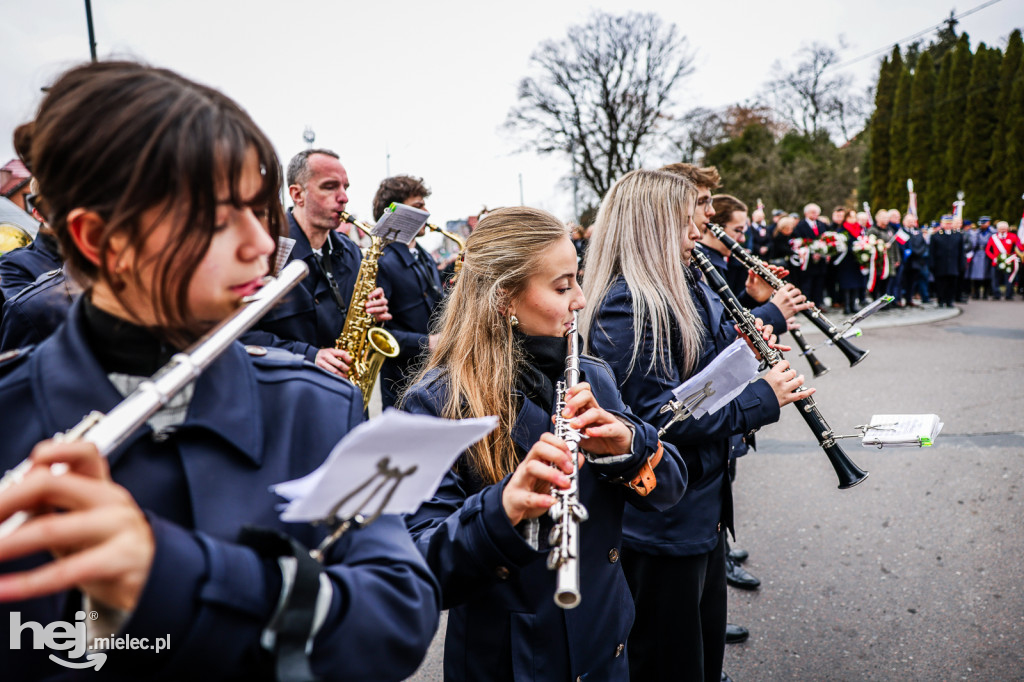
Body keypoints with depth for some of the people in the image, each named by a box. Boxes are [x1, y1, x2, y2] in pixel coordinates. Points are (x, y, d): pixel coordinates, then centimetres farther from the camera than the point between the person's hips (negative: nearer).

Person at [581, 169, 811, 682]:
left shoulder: (682, 292, 9)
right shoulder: (626, 306, -23)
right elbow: (659, 417, -27)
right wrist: (762, 397, -20)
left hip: (702, 506, 10)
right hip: (660, 526, -10)